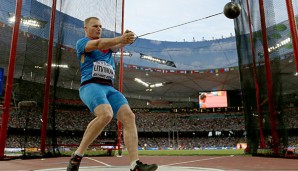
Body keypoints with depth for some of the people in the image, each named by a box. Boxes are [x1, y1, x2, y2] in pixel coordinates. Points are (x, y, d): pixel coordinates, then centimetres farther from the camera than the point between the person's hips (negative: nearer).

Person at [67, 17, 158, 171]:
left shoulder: (108, 44, 28)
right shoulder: (81, 42, 10)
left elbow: (117, 45, 5)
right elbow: (98, 44, -12)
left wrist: (126, 40, -19)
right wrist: (120, 38, -27)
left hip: (109, 88, 6)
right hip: (91, 85, -6)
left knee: (129, 117, -14)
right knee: (106, 115, -32)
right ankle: (77, 156, -14)